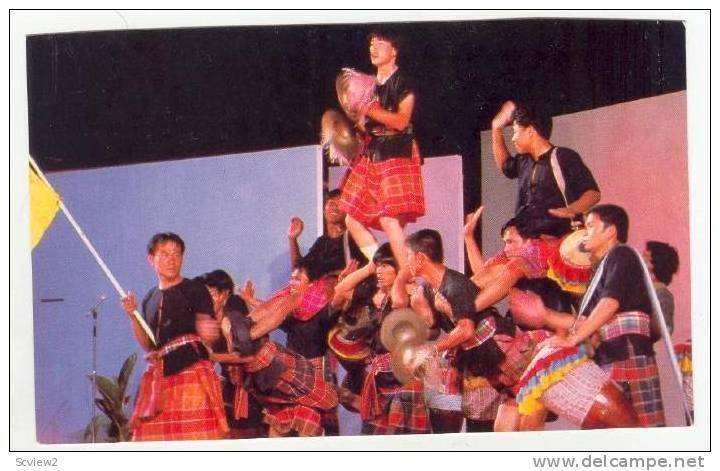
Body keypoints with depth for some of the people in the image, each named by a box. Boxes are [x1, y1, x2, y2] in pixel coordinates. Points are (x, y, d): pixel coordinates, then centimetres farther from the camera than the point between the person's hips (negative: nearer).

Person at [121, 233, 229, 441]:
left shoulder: (195, 290, 3)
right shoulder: (149, 299, 18)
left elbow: (209, 337, -3)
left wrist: (209, 333, -27)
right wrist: (132, 316, 8)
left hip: (191, 370, -5)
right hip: (158, 376, 5)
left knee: (196, 434, -14)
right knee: (154, 436, -1)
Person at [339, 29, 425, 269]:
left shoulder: (403, 83, -5)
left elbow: (401, 121, -16)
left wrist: (369, 111, -18)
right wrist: (358, 123, 4)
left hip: (397, 156, -8)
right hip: (369, 156, 8)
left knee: (389, 220, -18)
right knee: (352, 219, 3)